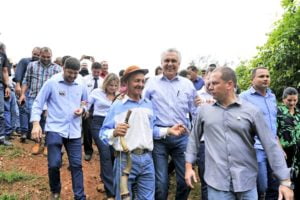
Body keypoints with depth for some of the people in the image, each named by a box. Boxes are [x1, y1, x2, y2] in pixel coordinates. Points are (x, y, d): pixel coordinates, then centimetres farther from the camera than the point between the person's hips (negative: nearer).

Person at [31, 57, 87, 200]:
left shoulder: (81, 86, 6)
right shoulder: (51, 83, -5)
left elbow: (86, 103, 20)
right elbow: (38, 103, -4)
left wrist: (82, 109, -4)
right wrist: (36, 123, -16)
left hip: (74, 131, 3)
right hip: (54, 129, -3)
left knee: (76, 165, 5)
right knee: (54, 164, -4)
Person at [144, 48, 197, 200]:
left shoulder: (187, 84, 8)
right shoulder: (152, 82, 5)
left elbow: (195, 110, 11)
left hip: (182, 136, 2)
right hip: (158, 136, -1)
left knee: (186, 179, 8)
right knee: (160, 182, 4)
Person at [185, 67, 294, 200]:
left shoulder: (251, 111, -3)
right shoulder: (204, 110, 4)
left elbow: (271, 146, -3)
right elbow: (194, 138, 15)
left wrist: (285, 181, -5)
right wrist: (189, 165, 9)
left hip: (247, 183, 0)